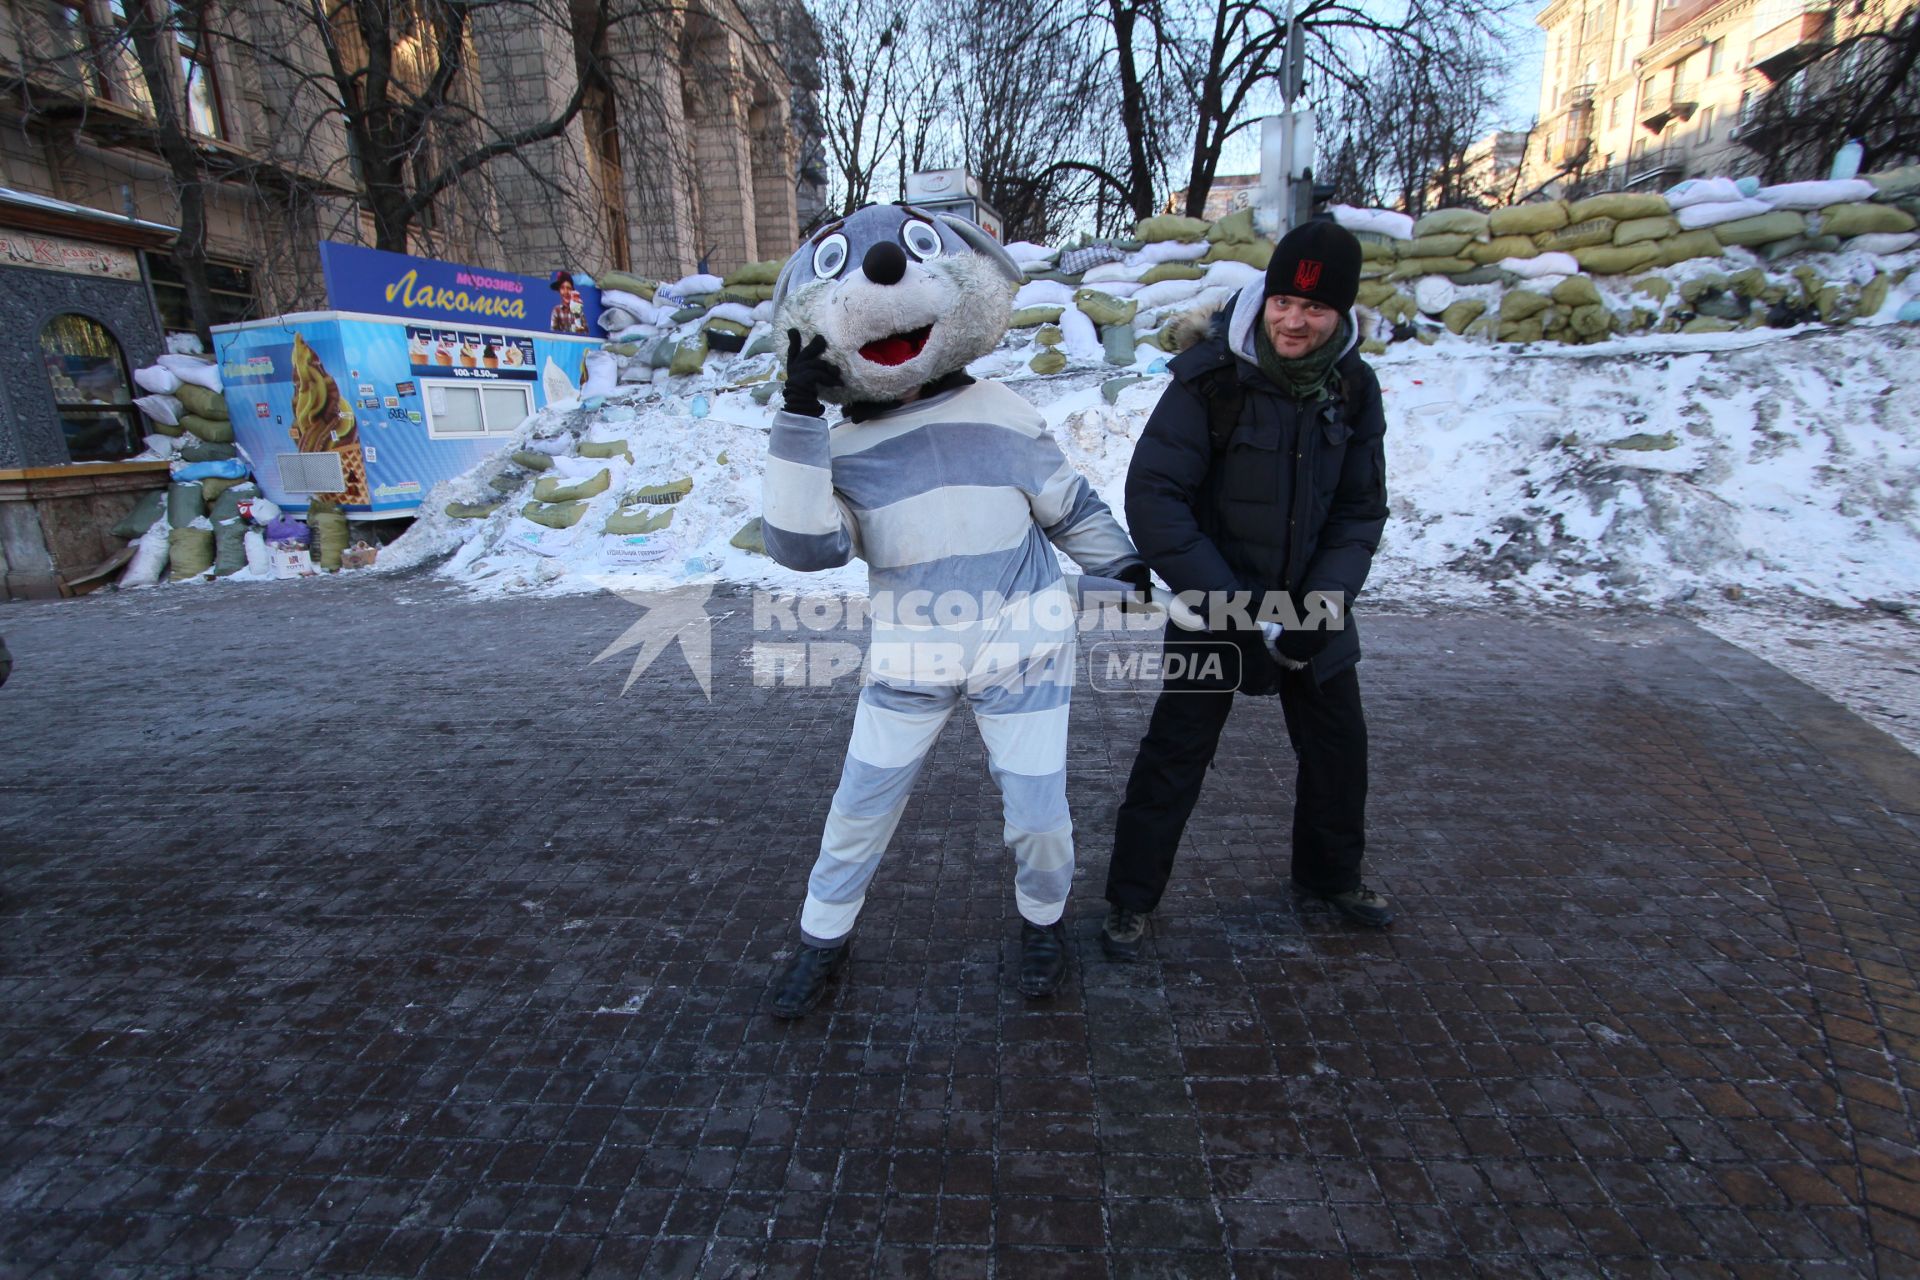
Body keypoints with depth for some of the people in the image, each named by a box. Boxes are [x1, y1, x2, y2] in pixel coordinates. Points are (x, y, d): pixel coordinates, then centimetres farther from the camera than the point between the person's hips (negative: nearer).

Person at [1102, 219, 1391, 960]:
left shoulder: (1354, 389, -2)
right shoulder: (1211, 379, -18)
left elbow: (1362, 510, 2)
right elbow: (1153, 498, -21)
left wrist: (1326, 600, -14)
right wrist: (1236, 607, -23)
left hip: (1313, 609, 6)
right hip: (1217, 611, -5)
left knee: (1339, 744, 17)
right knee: (1176, 753, -2)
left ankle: (1332, 875, 42)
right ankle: (1131, 899, 18)